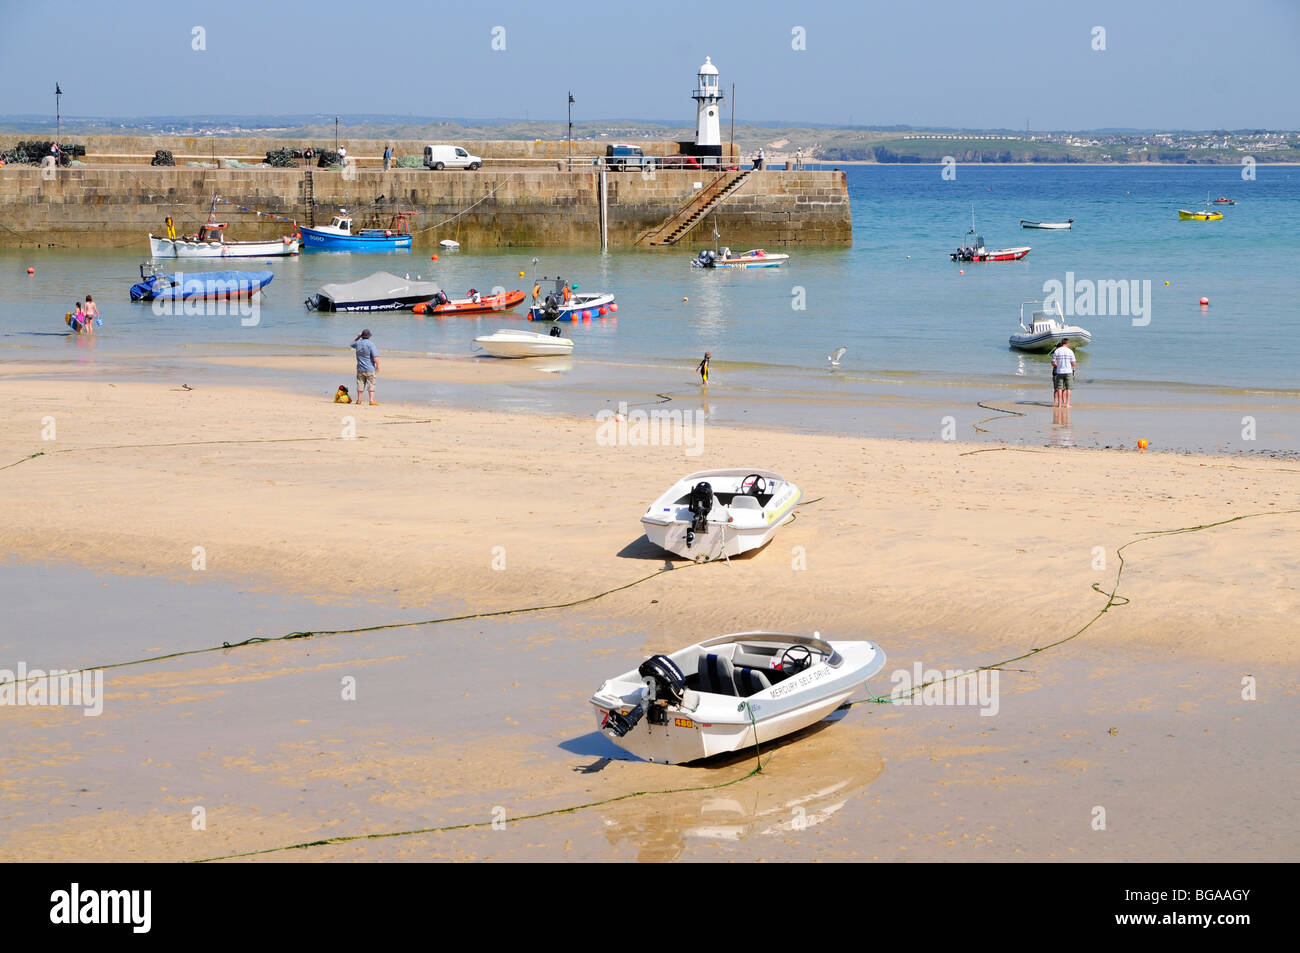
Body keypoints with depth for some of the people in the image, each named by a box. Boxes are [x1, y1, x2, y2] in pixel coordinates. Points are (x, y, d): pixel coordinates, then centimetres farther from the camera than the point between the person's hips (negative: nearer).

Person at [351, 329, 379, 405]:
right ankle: (372, 400, -7)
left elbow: (352, 344, 28)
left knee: (360, 384, 11)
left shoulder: (358, 343, 2)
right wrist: (378, 366, -11)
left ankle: (359, 400, 13)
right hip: (370, 368, -4)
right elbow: (375, 356, -18)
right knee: (371, 385, -1)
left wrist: (358, 337, 22)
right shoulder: (370, 344, -13)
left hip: (360, 368, 4)